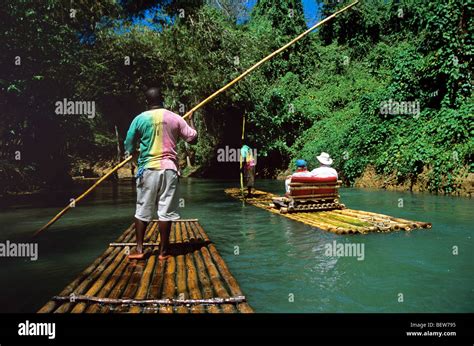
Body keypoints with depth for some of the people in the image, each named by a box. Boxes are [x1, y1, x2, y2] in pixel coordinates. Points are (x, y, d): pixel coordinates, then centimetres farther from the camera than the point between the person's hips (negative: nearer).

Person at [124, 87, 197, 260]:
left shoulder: (139, 119, 0)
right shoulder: (175, 118, 1)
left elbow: (129, 146, 5)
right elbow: (193, 138, 6)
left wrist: (130, 153, 28)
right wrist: (191, 120, 23)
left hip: (147, 168, 0)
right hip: (169, 168, 0)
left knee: (142, 210, 10)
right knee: (166, 211, 3)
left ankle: (139, 249, 13)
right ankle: (163, 251, 10)